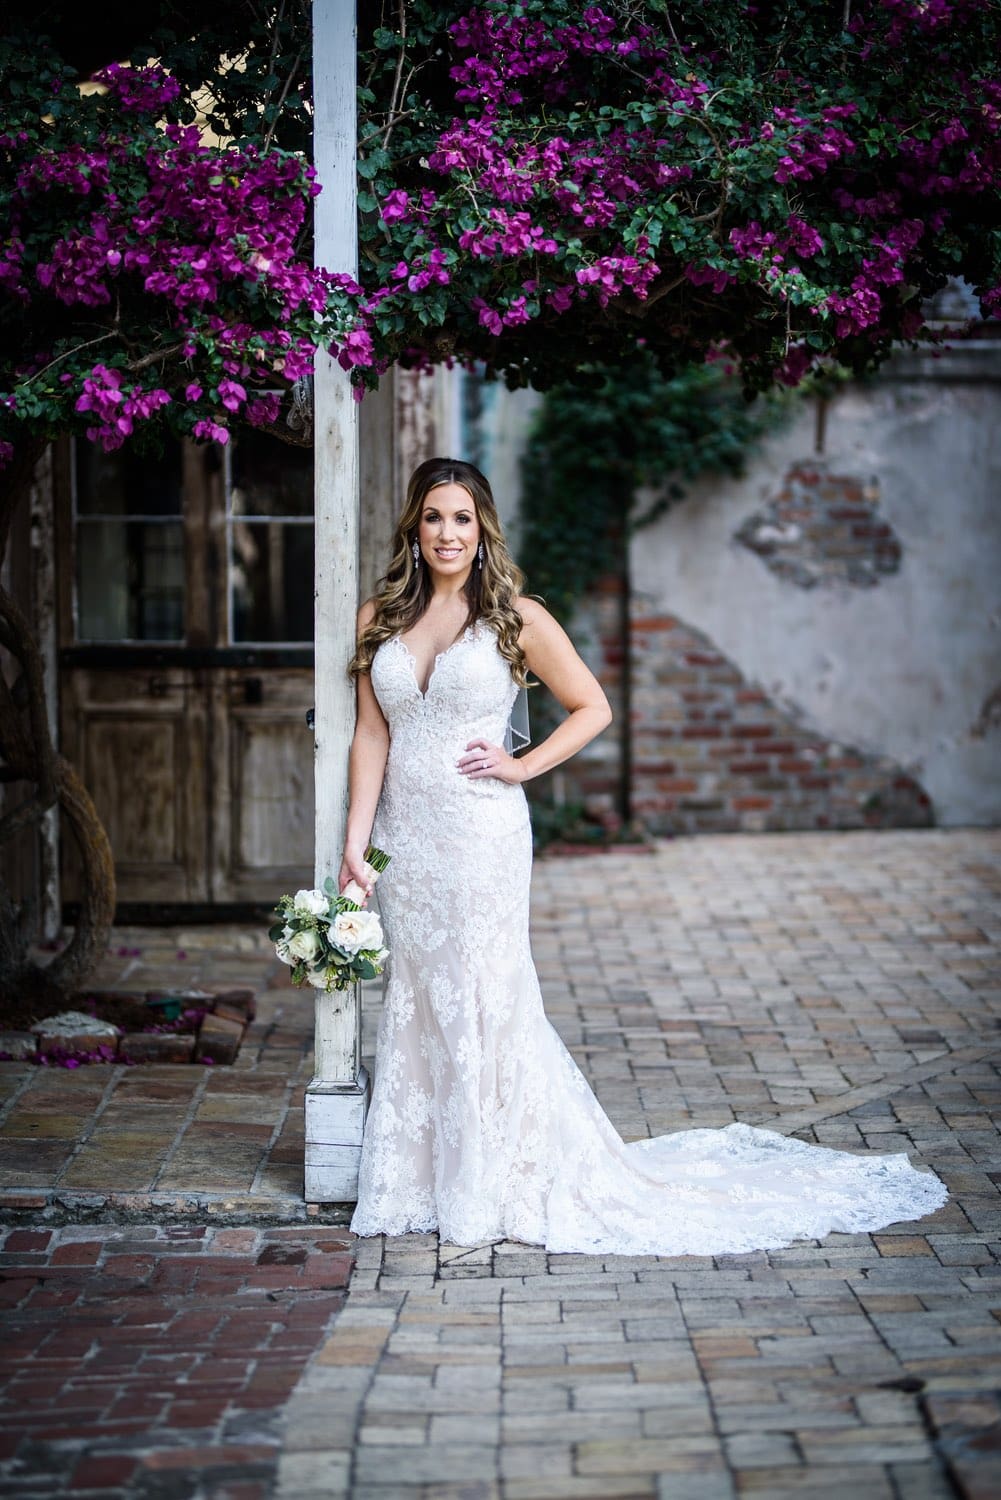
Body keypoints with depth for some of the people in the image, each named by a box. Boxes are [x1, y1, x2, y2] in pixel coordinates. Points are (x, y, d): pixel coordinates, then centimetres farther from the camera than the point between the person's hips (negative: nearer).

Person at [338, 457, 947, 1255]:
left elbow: (593, 708, 6)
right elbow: (371, 734, 6)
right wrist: (354, 842, 0)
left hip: (481, 835, -3)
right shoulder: (379, 619, 7)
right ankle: (417, 1181, 18)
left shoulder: (515, 617, -2)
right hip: (403, 835, 4)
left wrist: (521, 766, -5)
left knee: (483, 1000, 0)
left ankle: (499, 1182, 13)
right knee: (414, 1001, 8)